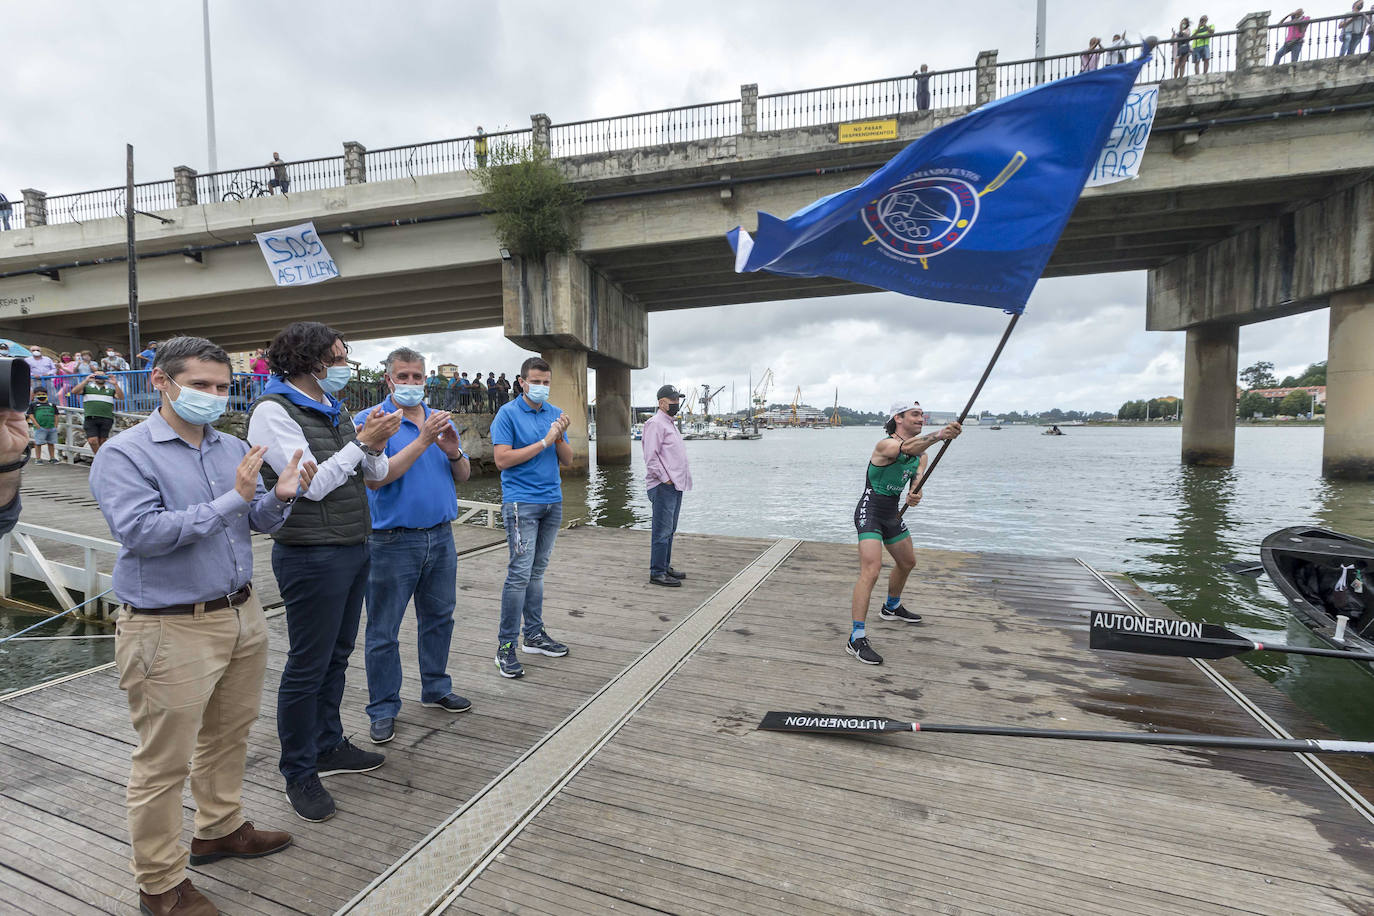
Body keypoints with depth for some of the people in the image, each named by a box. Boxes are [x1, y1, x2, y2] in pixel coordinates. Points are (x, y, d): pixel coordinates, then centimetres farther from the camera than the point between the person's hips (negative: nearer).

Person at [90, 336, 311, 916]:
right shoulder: (124, 455, -9)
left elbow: (261, 522, 8)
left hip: (241, 616, 6)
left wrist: (280, 496, -13)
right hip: (170, 629, -6)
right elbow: (142, 532, -21)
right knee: (164, 761, 6)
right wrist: (231, 500, -25)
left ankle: (219, 830, 42)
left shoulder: (234, 448, 8)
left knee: (229, 735, 21)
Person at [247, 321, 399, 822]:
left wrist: (376, 444, -7)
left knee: (336, 656, 19)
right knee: (307, 666, 4)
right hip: (312, 556, -8)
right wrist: (362, 440, -18)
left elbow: (377, 476, 11)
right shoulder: (274, 410, -11)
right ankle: (299, 773, 22)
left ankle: (328, 746, 36)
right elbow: (312, 483, -19)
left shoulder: (334, 409, 13)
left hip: (354, 547, 8)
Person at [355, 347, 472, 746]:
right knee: (383, 630, 6)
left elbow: (463, 476, 10)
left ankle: (436, 688, 35)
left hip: (441, 536, 6)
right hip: (394, 541, -5)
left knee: (439, 617, 17)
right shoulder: (370, 420, -7)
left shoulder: (440, 419, 10)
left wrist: (453, 452, -12)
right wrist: (422, 441, -25)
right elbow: (375, 478, -20)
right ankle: (383, 709, 22)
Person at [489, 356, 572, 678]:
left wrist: (560, 437, -9)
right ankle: (505, 645, 2)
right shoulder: (508, 414, -5)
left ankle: (534, 635, 23)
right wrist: (544, 442, -15)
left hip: (552, 501, 6)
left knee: (537, 571, 13)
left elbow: (567, 460, 11)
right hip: (521, 502, -6)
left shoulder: (555, 413, 12)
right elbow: (502, 459, -14)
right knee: (520, 573, -9)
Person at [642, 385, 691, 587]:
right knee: (662, 531, -7)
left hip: (676, 485, 10)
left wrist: (678, 479, 17)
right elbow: (651, 456, -17)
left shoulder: (670, 423, 21)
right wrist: (665, 479, -16)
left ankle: (665, 567, 24)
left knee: (669, 530, 15)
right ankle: (657, 573, -2)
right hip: (663, 486, -10)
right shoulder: (655, 423, -10)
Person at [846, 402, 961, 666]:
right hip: (870, 512, -9)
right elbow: (907, 448, -42)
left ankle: (892, 607, 51)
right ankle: (856, 639, -19)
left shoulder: (920, 453, 8)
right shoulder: (886, 445, -20)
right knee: (870, 571, -21)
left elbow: (917, 483, -3)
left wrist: (915, 496, -27)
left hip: (892, 514, 9)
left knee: (907, 562, 25)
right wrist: (938, 435, -59)